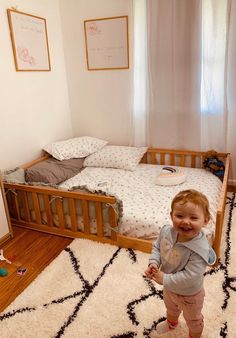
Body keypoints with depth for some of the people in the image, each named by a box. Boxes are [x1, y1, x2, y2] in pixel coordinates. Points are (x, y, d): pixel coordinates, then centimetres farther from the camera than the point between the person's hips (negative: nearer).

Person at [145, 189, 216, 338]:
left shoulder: (200, 249, -42)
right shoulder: (167, 231, -25)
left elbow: (189, 277, -37)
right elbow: (157, 247, -6)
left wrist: (165, 279, -31)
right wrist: (153, 263, -22)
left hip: (189, 294, -6)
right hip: (169, 287, 6)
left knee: (193, 320, 29)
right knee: (171, 308, 39)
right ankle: (171, 323, 70)